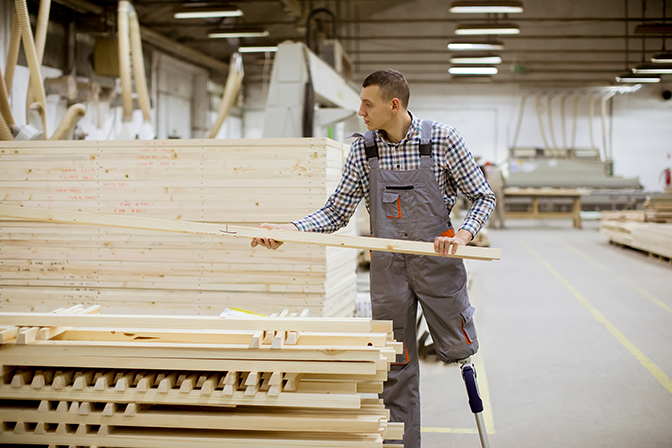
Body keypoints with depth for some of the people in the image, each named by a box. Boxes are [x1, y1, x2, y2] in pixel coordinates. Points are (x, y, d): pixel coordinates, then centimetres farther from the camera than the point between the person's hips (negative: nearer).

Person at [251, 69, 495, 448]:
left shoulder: (443, 140, -10)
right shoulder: (363, 150, -1)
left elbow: (483, 197, -3)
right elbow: (336, 213, 1)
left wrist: (463, 234, -21)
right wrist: (289, 229, -14)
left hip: (437, 260, -2)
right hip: (388, 267, 2)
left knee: (456, 350, 6)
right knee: (397, 364, 7)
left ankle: (462, 314, 40)